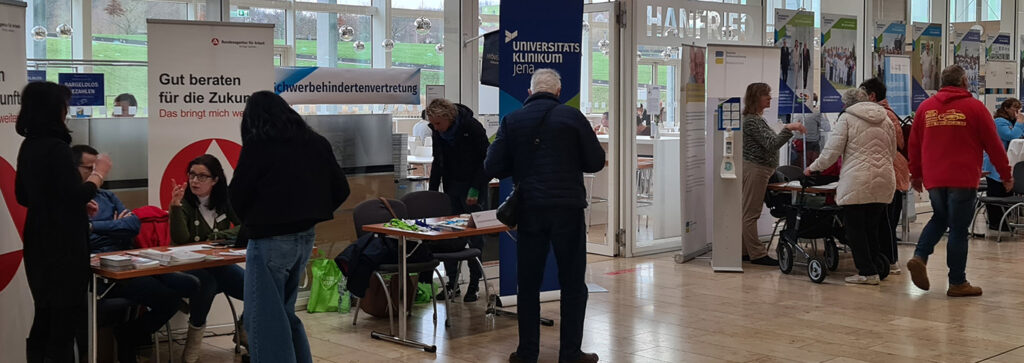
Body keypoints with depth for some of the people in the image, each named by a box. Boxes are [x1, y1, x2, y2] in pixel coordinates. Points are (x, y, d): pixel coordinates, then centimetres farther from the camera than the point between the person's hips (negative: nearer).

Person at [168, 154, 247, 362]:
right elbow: (180, 239, -20)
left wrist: (216, 237, -13)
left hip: (220, 264, 4)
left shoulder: (225, 201, 4)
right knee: (206, 282, -38)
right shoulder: (184, 202, -7)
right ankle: (195, 336, -15)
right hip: (189, 267, -4)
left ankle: (245, 329, 13)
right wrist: (175, 205, -32)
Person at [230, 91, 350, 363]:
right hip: (306, 238, 7)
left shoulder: (258, 145, -10)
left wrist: (251, 223, 13)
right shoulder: (316, 143, 6)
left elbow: (237, 195, -6)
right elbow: (341, 190, 9)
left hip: (271, 240, -7)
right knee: (285, 313, 21)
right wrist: (310, 216, 13)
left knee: (264, 320, 1)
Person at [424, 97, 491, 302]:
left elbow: (487, 160, -12)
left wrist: (475, 189, -15)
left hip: (473, 187, -5)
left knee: (474, 235, -3)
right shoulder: (438, 132, 1)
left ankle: (474, 283, 5)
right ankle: (452, 283, 7)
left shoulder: (472, 127, -16)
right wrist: (432, 190, 4)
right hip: (452, 186, 5)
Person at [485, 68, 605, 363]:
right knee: (573, 284, 7)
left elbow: (493, 167, -1)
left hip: (529, 211, 2)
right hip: (568, 209, -2)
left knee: (528, 284, 11)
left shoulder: (512, 121, 1)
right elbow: (596, 162, -1)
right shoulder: (572, 117, -3)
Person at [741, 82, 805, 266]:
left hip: (759, 169, 11)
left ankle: (745, 251, 13)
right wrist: (789, 129, -27)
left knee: (748, 213, 10)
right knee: (751, 213, -7)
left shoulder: (757, 118, 18)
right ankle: (757, 254, -6)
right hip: (755, 169, -11)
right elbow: (771, 144, -22)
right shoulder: (752, 120, -15)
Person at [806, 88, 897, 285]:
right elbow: (892, 151, 21)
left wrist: (813, 168, 9)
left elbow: (832, 151, -4)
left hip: (857, 182, -6)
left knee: (855, 228, 1)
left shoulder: (847, 118, 0)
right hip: (884, 181, 6)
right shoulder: (885, 119, 16)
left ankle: (867, 272, 0)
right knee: (873, 227, 13)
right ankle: (876, 268, 13)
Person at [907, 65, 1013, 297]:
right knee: (958, 228, 1)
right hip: (963, 180, -4)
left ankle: (920, 257, 1)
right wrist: (1006, 175, 10)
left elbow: (914, 144, 12)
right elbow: (993, 144, 0)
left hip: (933, 179, 4)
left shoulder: (926, 107, 7)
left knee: (939, 219, 23)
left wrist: (916, 174, 23)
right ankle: (957, 283, 6)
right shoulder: (974, 107, -3)